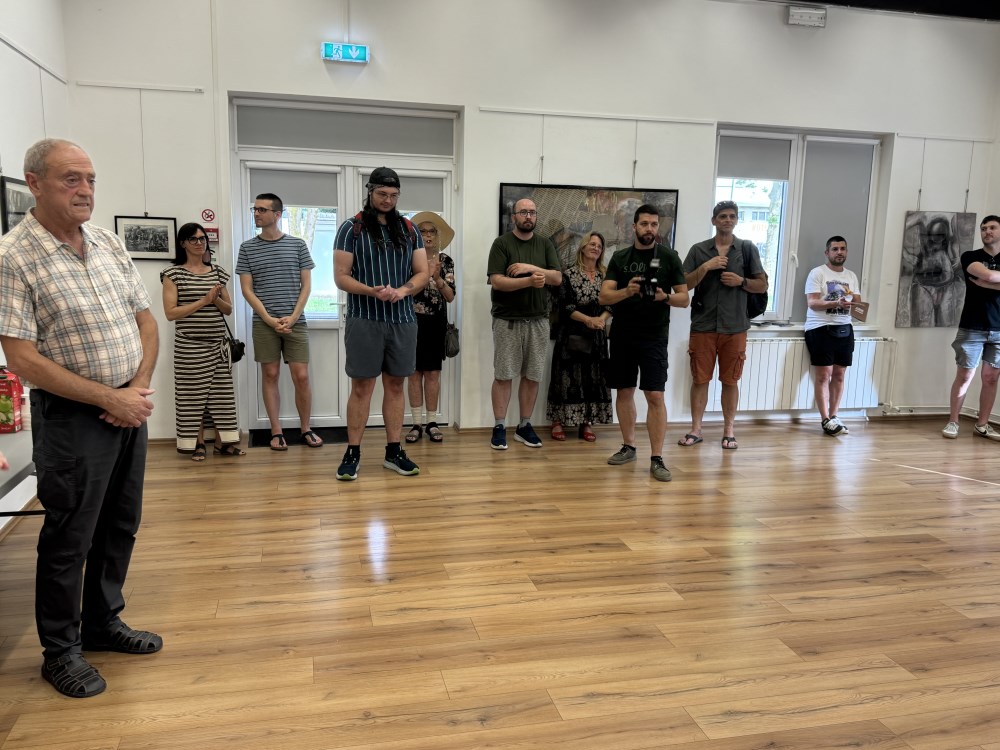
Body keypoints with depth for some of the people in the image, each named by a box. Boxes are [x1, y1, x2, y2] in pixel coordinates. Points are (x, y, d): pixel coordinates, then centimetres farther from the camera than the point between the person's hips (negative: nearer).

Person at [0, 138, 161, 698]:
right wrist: (108, 398, -17)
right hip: (72, 417, -6)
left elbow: (146, 319, 9)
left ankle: (103, 622, 35)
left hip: (130, 408, 6)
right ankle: (61, 650, 25)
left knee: (121, 526, 16)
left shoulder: (110, 243, 6)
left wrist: (139, 387, -6)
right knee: (69, 537, 6)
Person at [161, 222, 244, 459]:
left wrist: (216, 299, -9)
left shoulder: (217, 272, 11)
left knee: (222, 392, 4)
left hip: (218, 343, 4)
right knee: (193, 393, 0)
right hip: (189, 345, -4)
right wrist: (203, 301, -14)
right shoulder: (173, 274, -2)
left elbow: (229, 309, 12)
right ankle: (198, 444, 10)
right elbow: (171, 312, -9)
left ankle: (223, 442, 11)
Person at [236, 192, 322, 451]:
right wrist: (269, 319, -8)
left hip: (295, 321, 0)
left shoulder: (297, 245, 5)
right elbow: (246, 289, 3)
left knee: (301, 377, -2)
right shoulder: (247, 248, 6)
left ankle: (306, 429, 13)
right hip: (264, 323, 1)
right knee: (270, 375, 4)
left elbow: (306, 285, 4)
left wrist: (293, 317, -8)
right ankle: (276, 431, 12)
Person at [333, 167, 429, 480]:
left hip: (403, 320, 4)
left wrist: (403, 290, -12)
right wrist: (372, 291, -21)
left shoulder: (409, 229, 11)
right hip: (364, 320, -3)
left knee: (395, 386, 9)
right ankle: (353, 453, 9)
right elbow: (341, 277, -4)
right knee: (362, 387, 0)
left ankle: (394, 451, 18)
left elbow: (422, 272, 8)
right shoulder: (352, 228, -1)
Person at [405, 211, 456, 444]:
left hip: (436, 323, 1)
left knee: (433, 373, 4)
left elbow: (450, 297, -3)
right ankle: (417, 423, 9)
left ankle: (432, 423, 12)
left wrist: (437, 278, -19)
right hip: (413, 322, -1)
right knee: (414, 372, 3)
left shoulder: (446, 261, 3)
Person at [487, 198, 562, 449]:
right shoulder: (502, 243, -2)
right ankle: (499, 427, 9)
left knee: (532, 376, 8)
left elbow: (557, 278, 0)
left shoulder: (545, 245, 10)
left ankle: (524, 426, 19)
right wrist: (529, 281, -23)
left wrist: (531, 267, -14)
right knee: (503, 375, 0)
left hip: (538, 320, 4)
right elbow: (497, 281, -12)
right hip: (507, 320, -4)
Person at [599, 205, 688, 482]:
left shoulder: (669, 256, 1)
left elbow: (684, 298, 1)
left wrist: (665, 296, -20)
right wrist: (627, 291, -21)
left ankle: (656, 459, -3)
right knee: (624, 391, 11)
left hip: (654, 337, -3)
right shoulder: (619, 258, 6)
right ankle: (628, 447, 25)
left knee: (655, 395, -8)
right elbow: (604, 296, -2)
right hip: (622, 335, 3)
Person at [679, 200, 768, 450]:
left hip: (735, 327, 0)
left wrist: (741, 281, -11)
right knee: (699, 379, 5)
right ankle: (696, 429, 15)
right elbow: (684, 285, 0)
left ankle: (729, 431, 18)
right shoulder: (698, 249, 4)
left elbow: (762, 285, 7)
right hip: (703, 326, 0)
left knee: (730, 381, 7)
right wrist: (705, 267, -13)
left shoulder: (748, 248, 5)